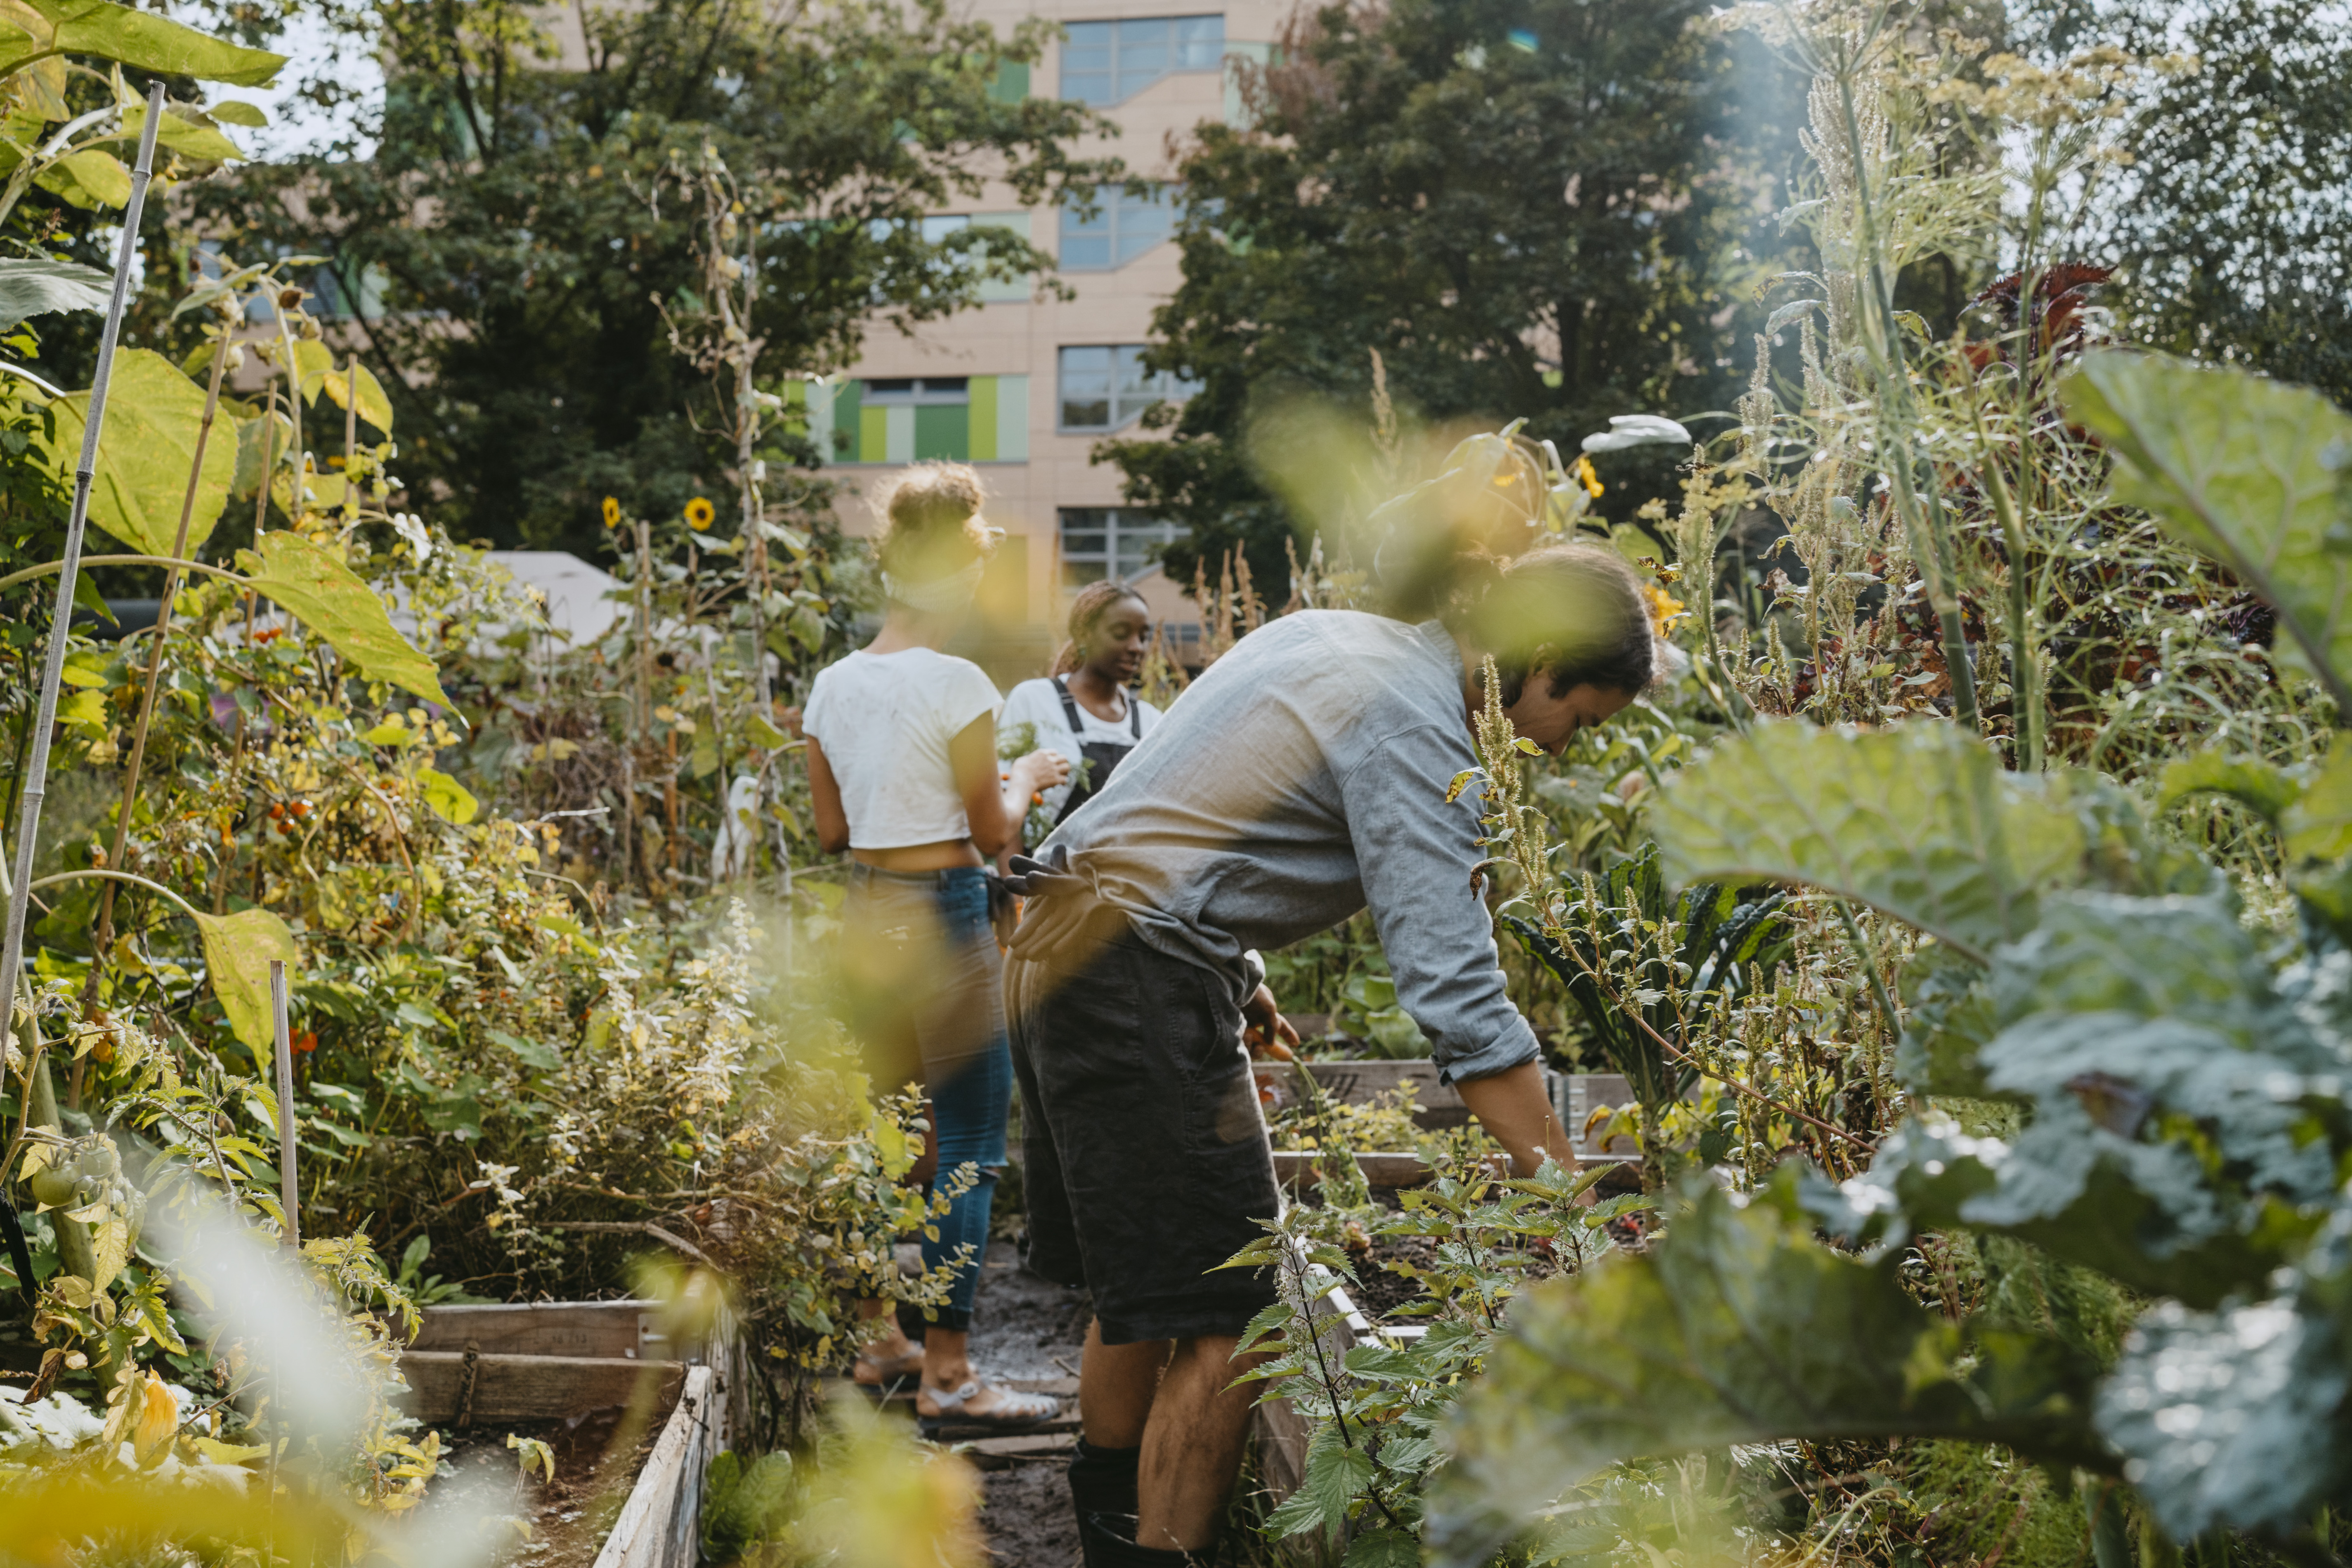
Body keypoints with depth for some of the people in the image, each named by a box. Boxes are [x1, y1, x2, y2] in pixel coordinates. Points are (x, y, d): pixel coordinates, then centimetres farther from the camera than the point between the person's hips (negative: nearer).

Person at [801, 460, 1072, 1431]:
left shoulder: (834, 686, 7)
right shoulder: (955, 685, -13)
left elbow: (831, 828, 14)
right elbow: (993, 833, -7)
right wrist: (1024, 780, 12)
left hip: (863, 915, 8)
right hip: (942, 917, -8)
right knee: (969, 1145, -1)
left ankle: (877, 1341, 26)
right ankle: (948, 1374, 0)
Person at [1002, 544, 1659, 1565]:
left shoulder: (1335, 636, 13)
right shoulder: (1413, 726, -16)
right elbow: (1458, 997, -23)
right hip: (1142, 983, -10)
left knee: (1139, 1295, 21)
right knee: (1221, 1326, -7)